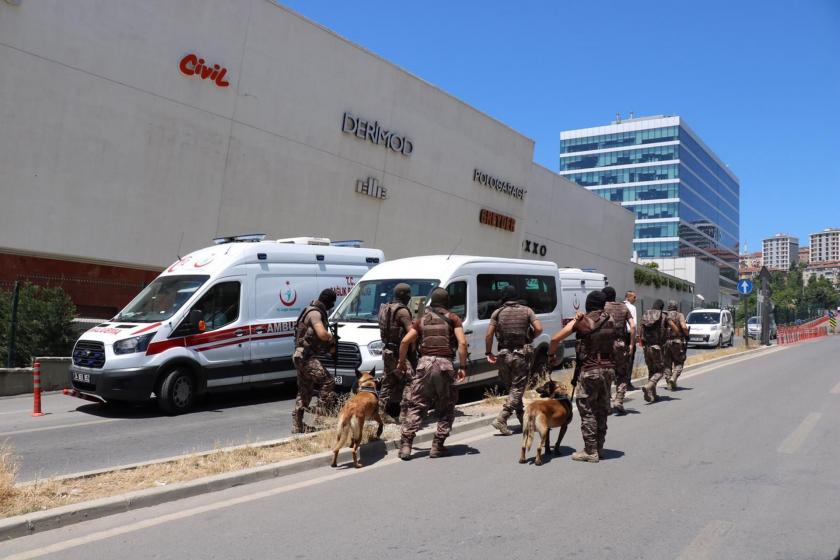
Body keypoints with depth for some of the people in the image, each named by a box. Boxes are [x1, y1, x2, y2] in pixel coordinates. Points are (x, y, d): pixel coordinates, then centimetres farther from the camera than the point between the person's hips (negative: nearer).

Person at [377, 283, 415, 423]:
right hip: (399, 353, -9)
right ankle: (404, 412, -3)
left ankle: (382, 412, 18)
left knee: (388, 383, 14)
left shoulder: (387, 308, 13)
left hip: (389, 351, 9)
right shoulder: (402, 311, -16)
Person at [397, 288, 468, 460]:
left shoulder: (422, 320, 14)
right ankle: (437, 447, 10)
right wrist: (462, 366, -2)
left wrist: (401, 361, 15)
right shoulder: (453, 319, 7)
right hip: (445, 364, -2)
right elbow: (462, 343, -6)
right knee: (446, 409, 13)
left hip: (424, 363, 2)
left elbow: (405, 341, 4)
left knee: (416, 407, 8)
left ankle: (405, 445, 1)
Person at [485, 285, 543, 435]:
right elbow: (539, 329, -9)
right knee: (517, 389, 1)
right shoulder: (526, 310, 2)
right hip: (522, 355, -1)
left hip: (504, 355, 1)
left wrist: (489, 352, 3)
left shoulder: (498, 312, 1)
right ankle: (501, 419, -13)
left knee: (511, 387, 16)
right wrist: (529, 338, 10)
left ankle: (522, 419, 25)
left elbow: (489, 334, -8)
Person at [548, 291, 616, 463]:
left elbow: (555, 339, -9)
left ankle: (590, 451, 3)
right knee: (602, 409, 15)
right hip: (609, 369, 5)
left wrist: (551, 355, 10)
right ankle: (599, 448, 24)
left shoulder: (581, 321, -6)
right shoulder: (610, 320, 7)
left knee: (587, 411, 2)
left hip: (590, 370, -5)